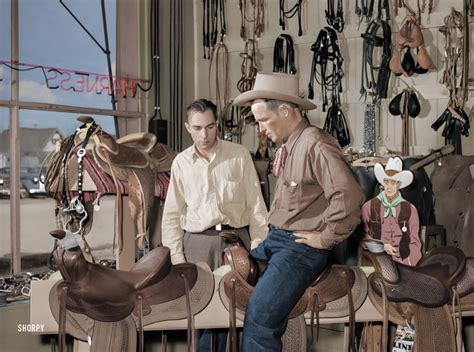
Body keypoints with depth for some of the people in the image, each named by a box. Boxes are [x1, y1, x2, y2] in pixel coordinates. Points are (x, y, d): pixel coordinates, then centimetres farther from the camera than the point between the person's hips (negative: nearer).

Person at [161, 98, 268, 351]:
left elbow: (255, 204, 1)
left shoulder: (240, 155, 1)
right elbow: (173, 213, 8)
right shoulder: (181, 162, 6)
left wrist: (260, 247, -4)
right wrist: (176, 256, 2)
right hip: (197, 242, 1)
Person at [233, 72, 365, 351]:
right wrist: (274, 230, 9)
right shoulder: (288, 145, 10)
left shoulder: (315, 145, -18)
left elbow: (349, 197, -27)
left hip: (301, 246, -9)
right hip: (275, 239, 9)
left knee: (261, 314, -22)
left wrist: (325, 238, -17)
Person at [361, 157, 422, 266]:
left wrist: (409, 265, -6)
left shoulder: (410, 209, 8)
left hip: (403, 263, 1)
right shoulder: (369, 207, 5)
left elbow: (414, 242, 8)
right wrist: (381, 246, -9)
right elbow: (362, 236, 6)